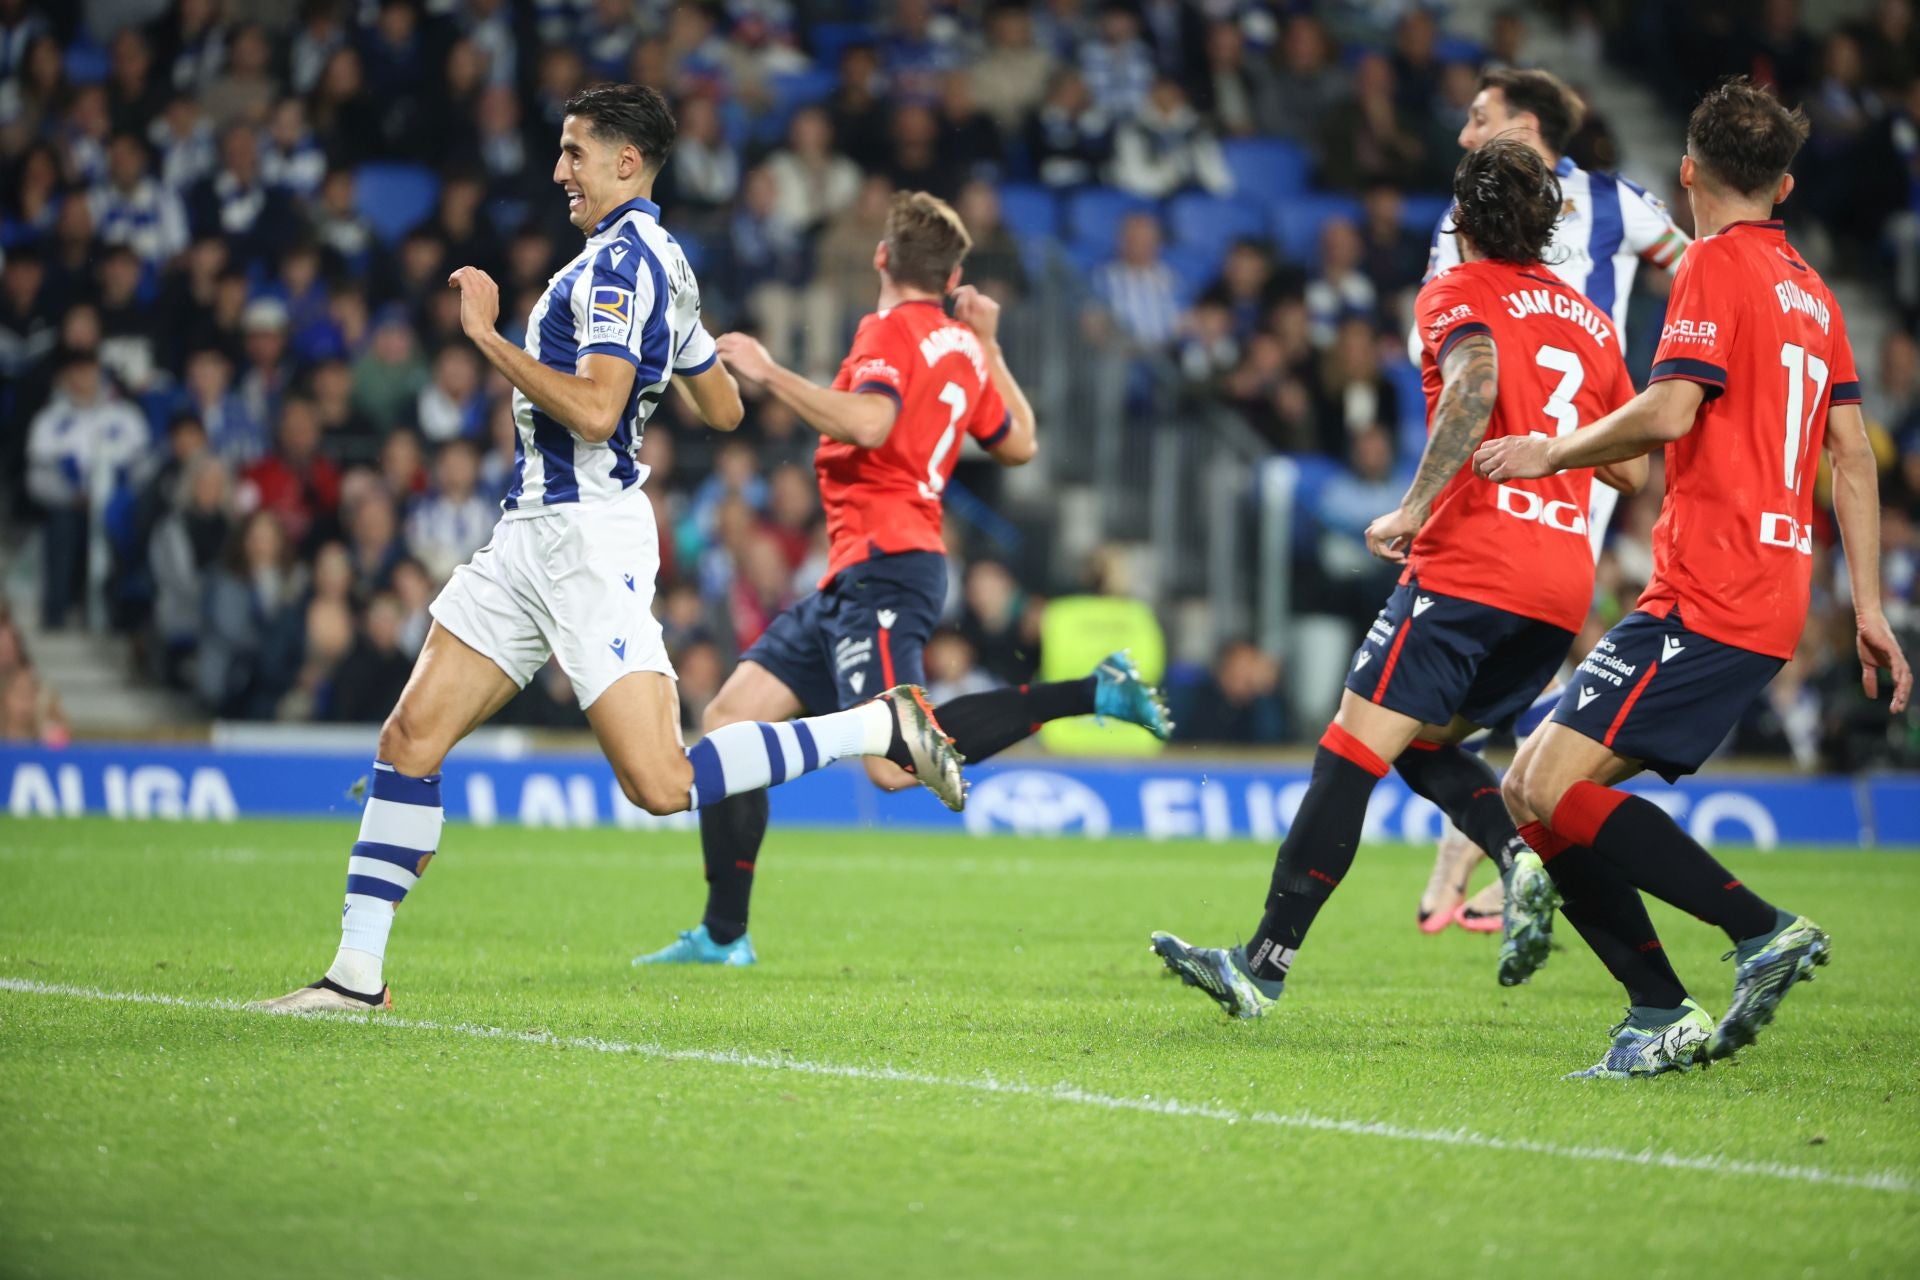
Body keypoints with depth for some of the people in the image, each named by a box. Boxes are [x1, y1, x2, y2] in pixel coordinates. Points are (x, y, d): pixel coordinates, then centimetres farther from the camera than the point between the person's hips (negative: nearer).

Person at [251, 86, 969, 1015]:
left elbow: (594, 412, -25)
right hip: (533, 534, 10)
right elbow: (723, 410, 24)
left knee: (660, 784, -14)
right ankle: (357, 973, 2)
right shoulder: (661, 261, 17)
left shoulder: (619, 260, -13)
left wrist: (489, 336, -19)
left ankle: (884, 726, -2)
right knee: (411, 736, 2)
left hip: (587, 537, -10)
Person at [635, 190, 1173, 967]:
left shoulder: (889, 331, -7)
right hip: (856, 580, 10)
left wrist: (768, 373, -19)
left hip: (882, 565, -10)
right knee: (730, 721, 7)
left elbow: (870, 422, -26)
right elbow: (1018, 444, 29)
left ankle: (1091, 693, -20)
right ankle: (724, 934, 6)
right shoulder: (962, 348, 17)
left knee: (895, 767, -23)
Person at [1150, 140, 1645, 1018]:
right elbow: (1633, 471, 22)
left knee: (1351, 752, -7)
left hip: (1473, 563, -7)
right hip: (1564, 588, 7)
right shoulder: (1590, 321, 20)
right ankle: (1519, 857, -6)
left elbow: (1476, 384, -20)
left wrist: (1414, 509, -19)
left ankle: (1266, 963, -11)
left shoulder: (1458, 293, 3)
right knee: (1423, 743, 21)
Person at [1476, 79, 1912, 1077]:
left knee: (1553, 788, -16)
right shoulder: (1809, 290, 20)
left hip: (1708, 600, -9)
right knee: (1531, 789, 8)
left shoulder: (1716, 266, -6)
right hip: (1773, 596, 9)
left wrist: (1549, 453, -3)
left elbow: (1669, 412, -18)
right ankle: (1662, 1019, 1)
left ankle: (1764, 929, -18)